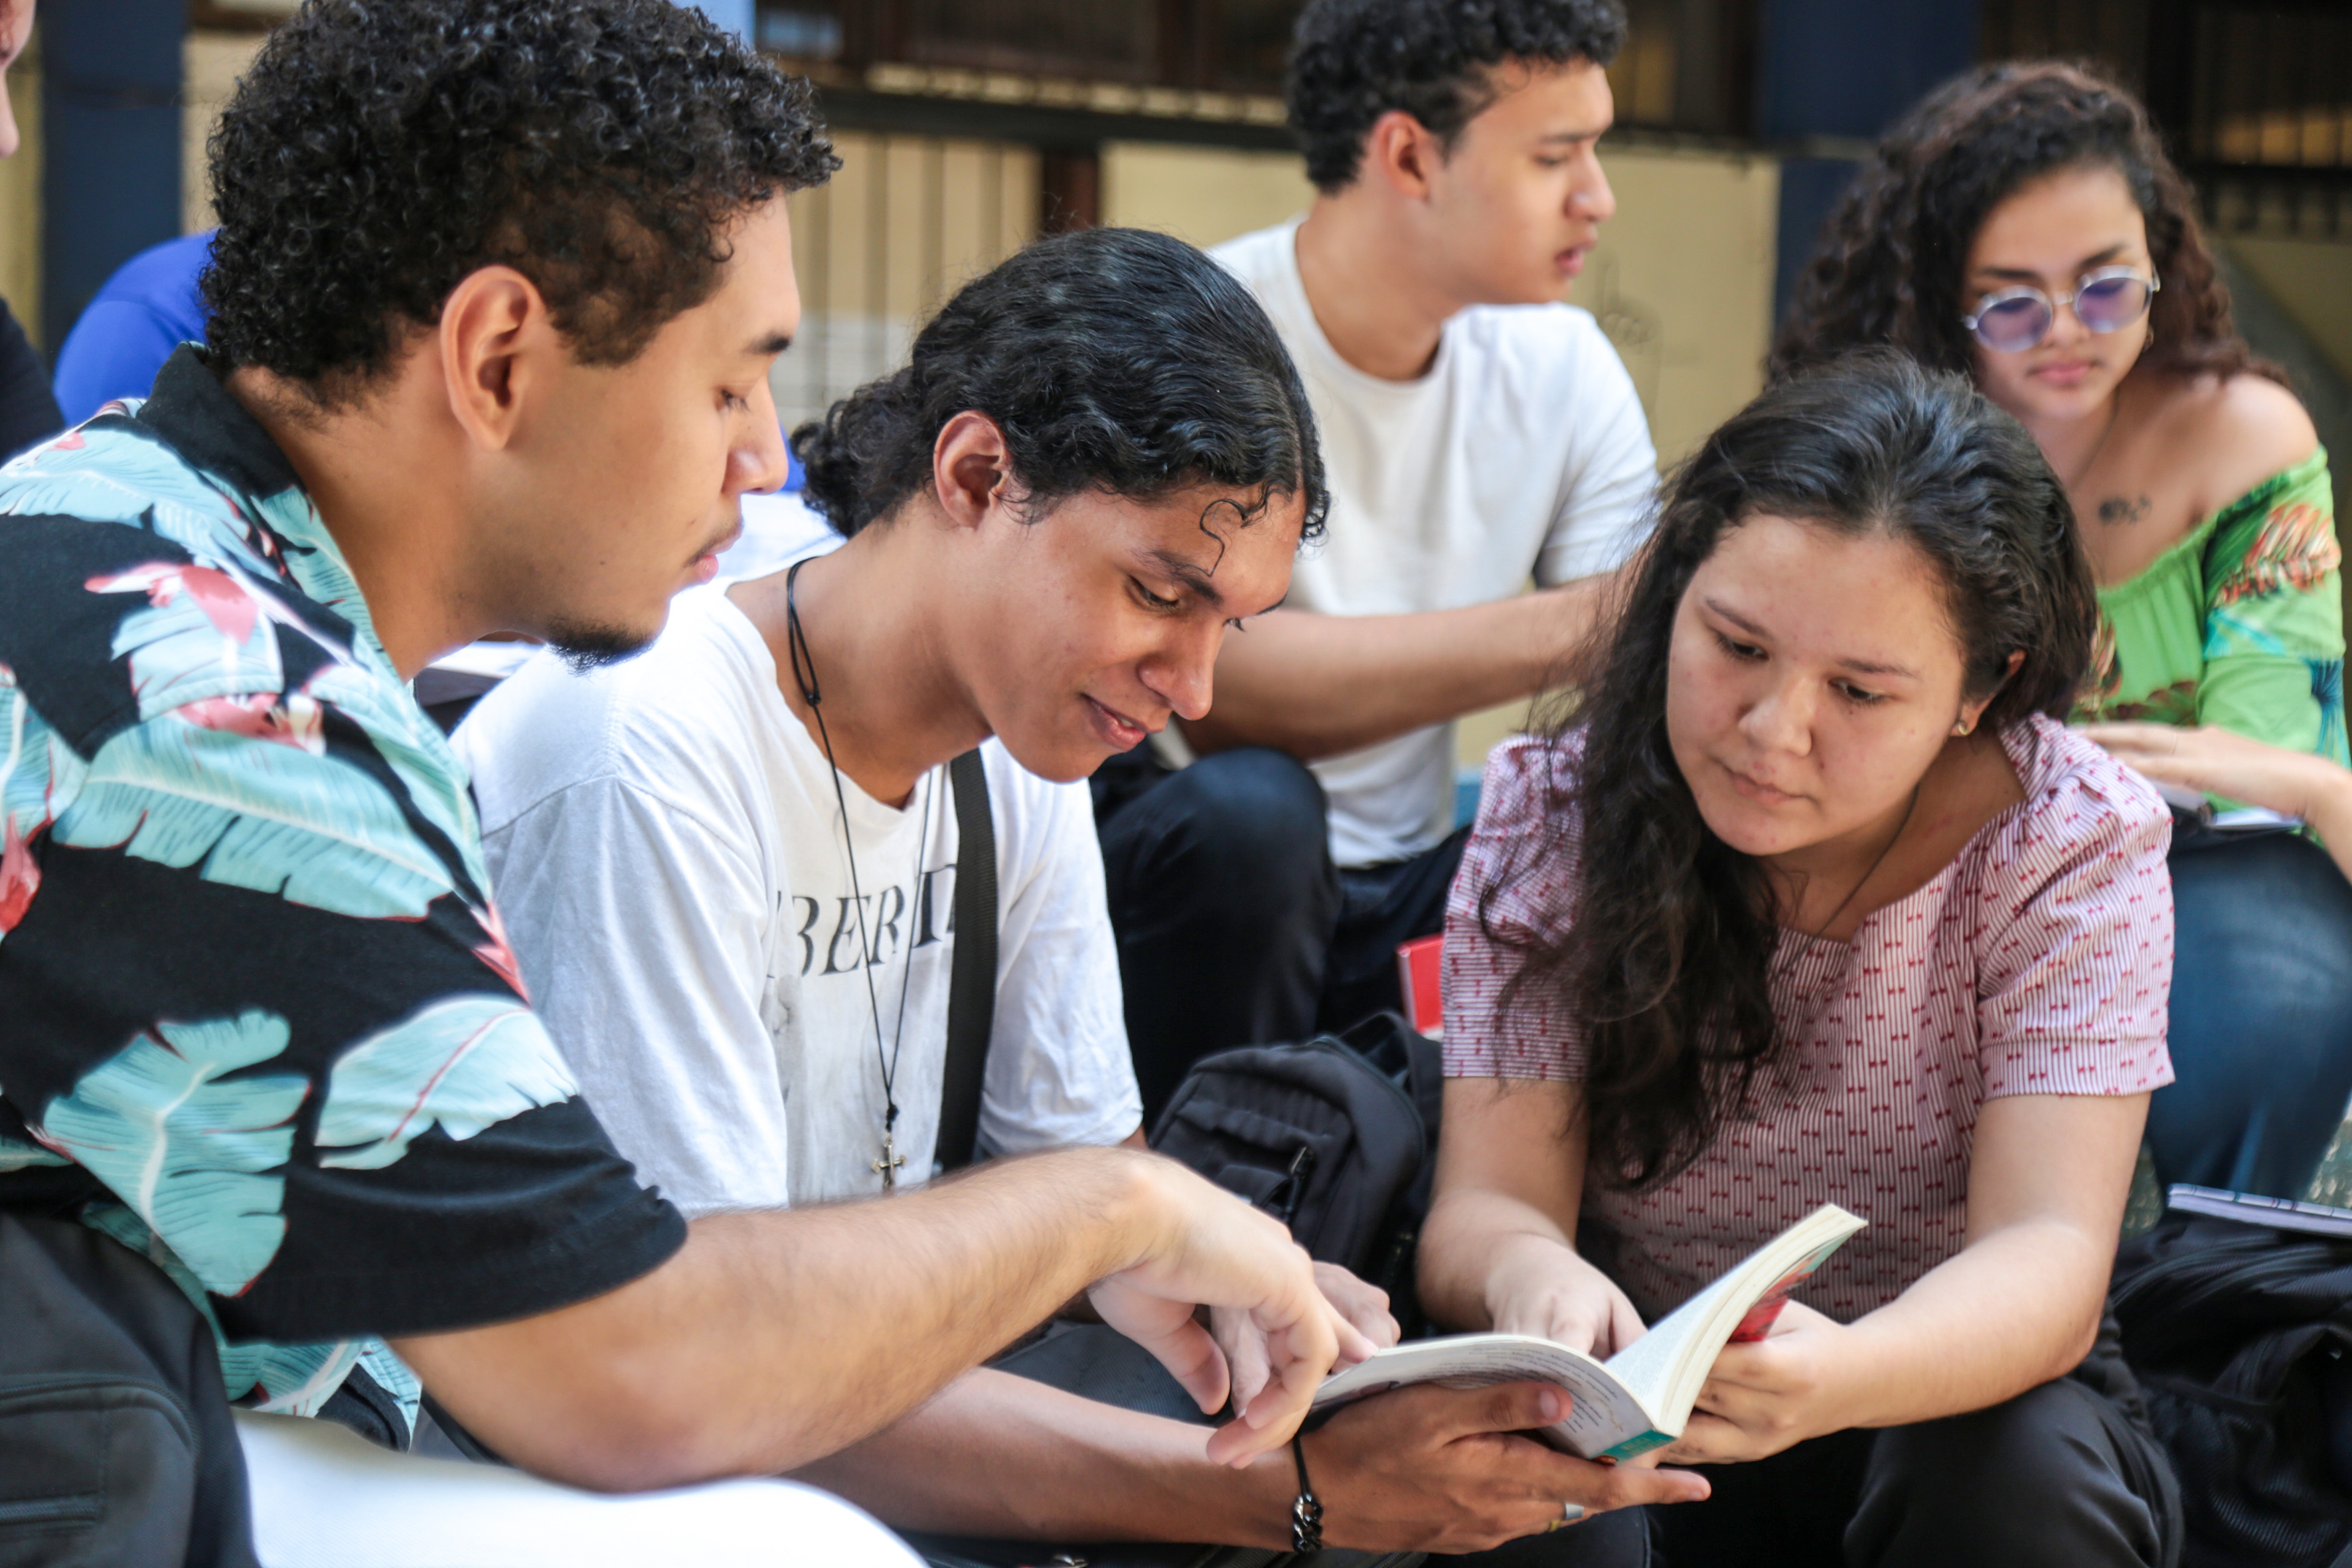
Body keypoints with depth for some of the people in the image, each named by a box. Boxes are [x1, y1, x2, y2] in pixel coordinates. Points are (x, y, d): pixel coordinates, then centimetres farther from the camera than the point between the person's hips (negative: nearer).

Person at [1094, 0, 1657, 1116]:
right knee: (1250, 810, -35)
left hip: (1405, 900, 4)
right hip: (1185, 883, -4)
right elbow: (1220, 697, -28)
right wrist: (1559, 628, -31)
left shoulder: (1559, 365, 5)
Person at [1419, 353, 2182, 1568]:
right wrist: (1527, 1275, -42)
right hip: (1637, 1411, 1)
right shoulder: (1553, 810, -10)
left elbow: (2046, 1258, -24)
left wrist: (1840, 1377, -48)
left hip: (1951, 1399, -1)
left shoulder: (2076, 843, -15)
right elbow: (1487, 1203, -15)